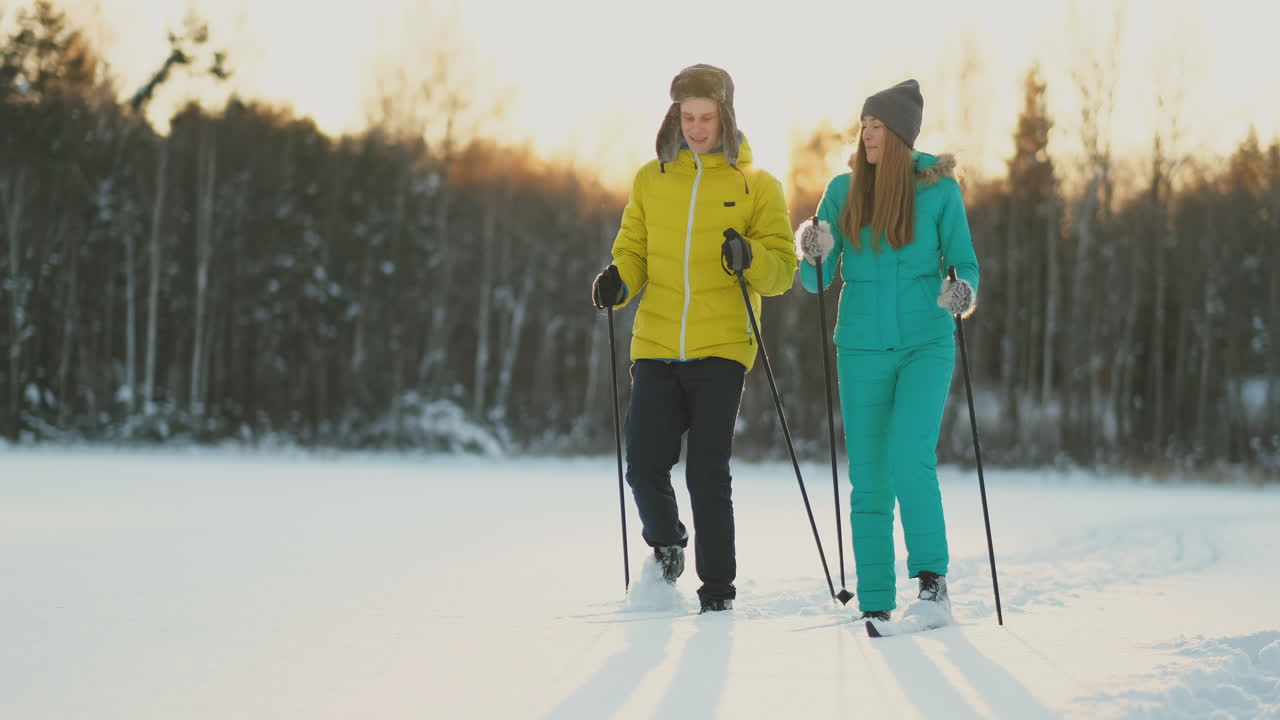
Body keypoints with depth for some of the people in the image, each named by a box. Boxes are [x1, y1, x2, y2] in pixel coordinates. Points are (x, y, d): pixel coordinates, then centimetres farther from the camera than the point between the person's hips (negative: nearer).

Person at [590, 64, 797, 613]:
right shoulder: (651, 180, 11)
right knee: (644, 468, -4)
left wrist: (750, 259, -21)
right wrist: (617, 281, -8)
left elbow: (783, 270, 0)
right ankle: (666, 545, 26)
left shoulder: (757, 185, 3)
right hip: (656, 346, 3)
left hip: (721, 349, -2)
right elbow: (633, 253, 14)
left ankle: (718, 587, 8)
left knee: (708, 475, -6)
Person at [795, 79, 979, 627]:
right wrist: (814, 253, -18)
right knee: (868, 478, 2)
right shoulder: (843, 190, 4)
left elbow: (966, 264, 2)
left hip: (926, 343, -2)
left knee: (911, 458, -22)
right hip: (862, 350, 3)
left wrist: (963, 292, -21)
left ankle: (932, 578, -8)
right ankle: (875, 605, 7)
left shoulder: (939, 189, -2)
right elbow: (817, 280, 4)